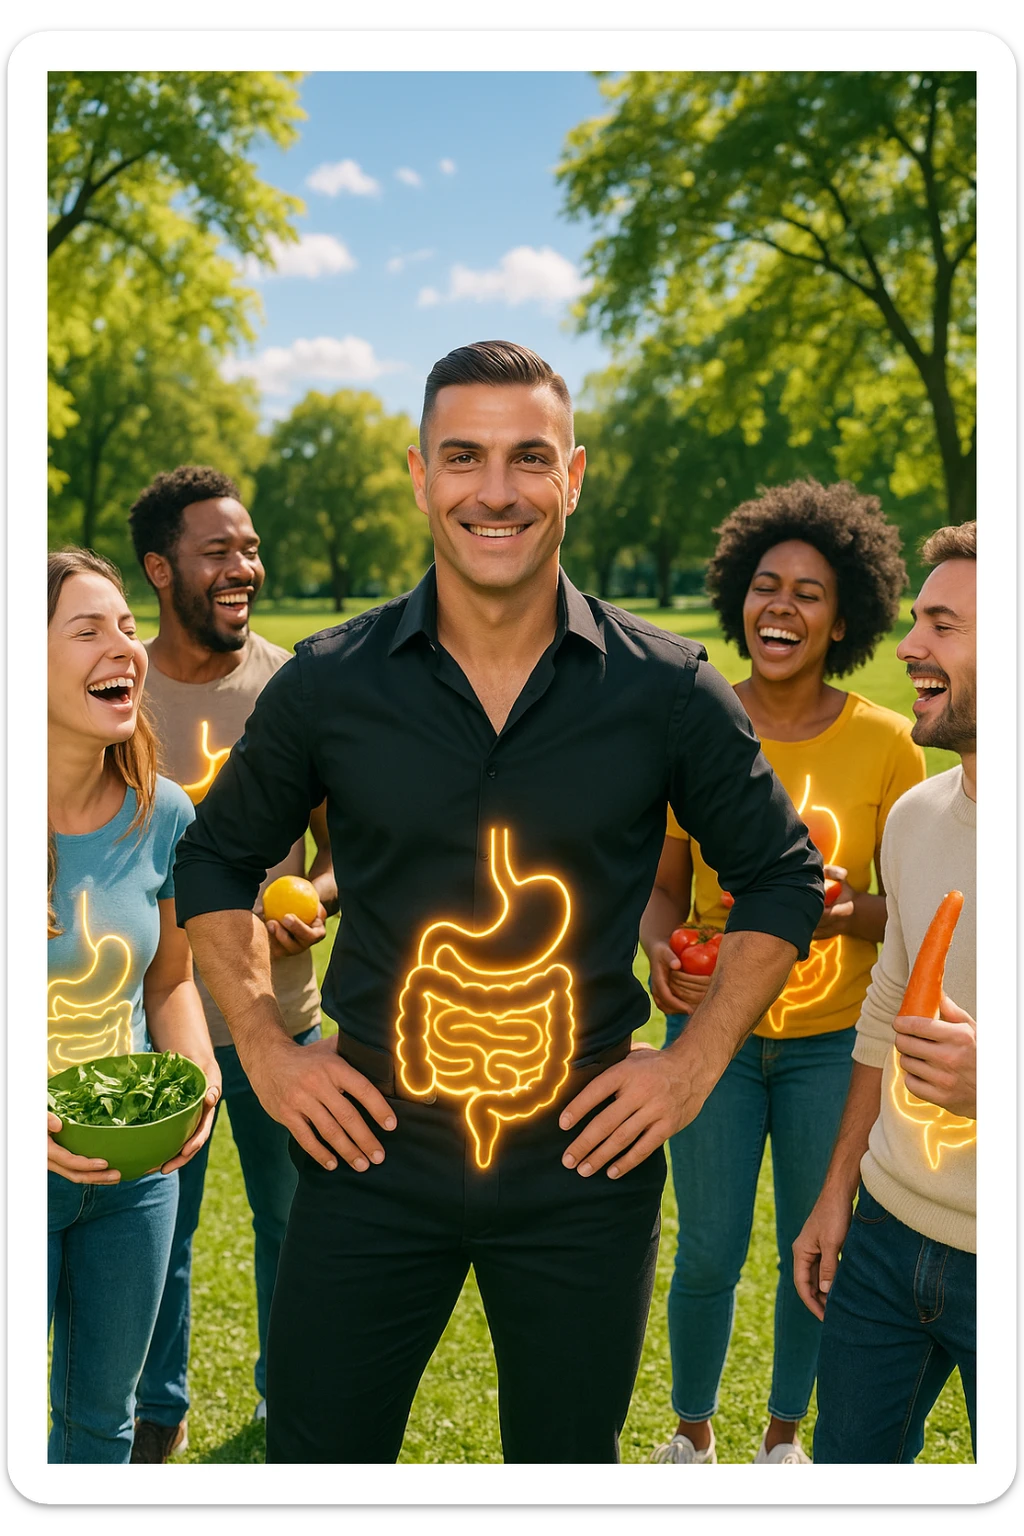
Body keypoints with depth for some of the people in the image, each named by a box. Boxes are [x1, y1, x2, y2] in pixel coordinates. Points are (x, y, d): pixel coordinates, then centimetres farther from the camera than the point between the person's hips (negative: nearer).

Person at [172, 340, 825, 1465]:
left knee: (567, 1461, 19)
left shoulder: (667, 690, -6)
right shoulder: (328, 683, -4)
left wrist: (696, 1064, -2)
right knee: (314, 1456, 13)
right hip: (370, 1150, 1)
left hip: (587, 1163, 0)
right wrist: (264, 1050, 1)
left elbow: (780, 876, 6)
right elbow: (217, 860, 10)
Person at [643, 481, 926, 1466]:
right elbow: (666, 884, 4)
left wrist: (849, 912, -23)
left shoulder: (883, 743, -7)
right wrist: (657, 950, -16)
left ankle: (784, 1435, 39)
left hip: (832, 1036, 0)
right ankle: (692, 1433, 34)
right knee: (708, 1253, 6)